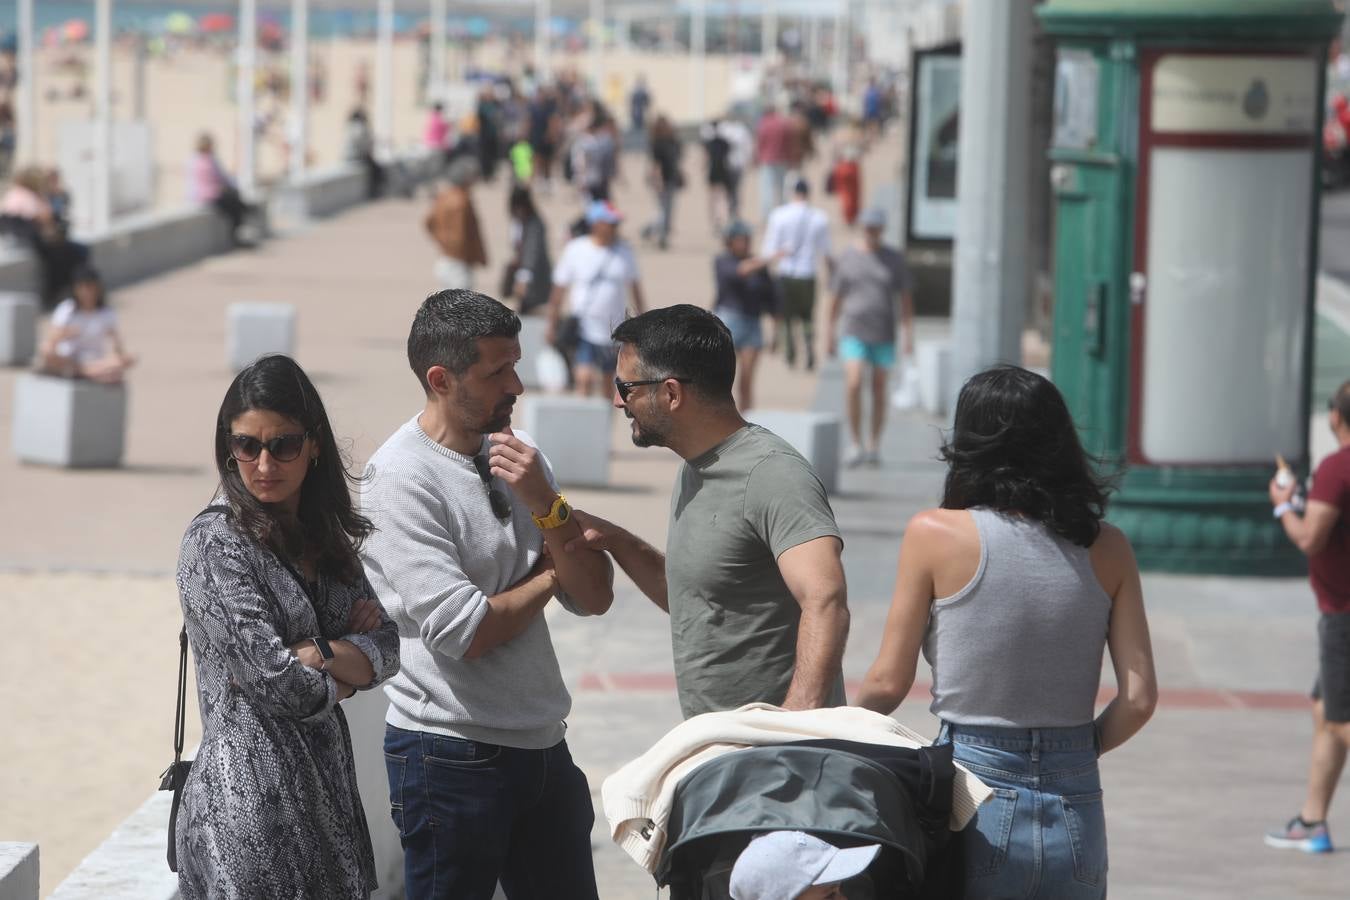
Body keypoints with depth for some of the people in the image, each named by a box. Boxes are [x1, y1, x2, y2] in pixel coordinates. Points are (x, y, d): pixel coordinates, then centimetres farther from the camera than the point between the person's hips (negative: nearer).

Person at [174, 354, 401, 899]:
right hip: (253, 797, -7)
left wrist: (317, 655, -13)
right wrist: (347, 675, 2)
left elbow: (387, 650, 5)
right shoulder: (215, 543, -11)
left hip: (325, 787, 7)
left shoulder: (323, 536, 12)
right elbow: (278, 685, -16)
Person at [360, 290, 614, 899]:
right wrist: (546, 579, -3)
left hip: (543, 746, 7)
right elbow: (463, 632, -21)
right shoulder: (400, 477, -14)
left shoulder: (515, 458, 9)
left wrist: (544, 501, -11)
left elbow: (594, 597, 5)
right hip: (452, 756, -7)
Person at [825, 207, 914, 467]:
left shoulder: (894, 258, 3)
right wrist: (830, 333, 9)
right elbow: (836, 297, 9)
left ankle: (874, 445, 18)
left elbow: (905, 297, 3)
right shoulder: (847, 258, 3)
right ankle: (856, 444, -8)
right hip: (853, 333, -1)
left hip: (883, 335, 1)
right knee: (853, 385, -17)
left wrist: (909, 333, -5)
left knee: (879, 390, 6)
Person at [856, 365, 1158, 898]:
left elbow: (889, 683, -1)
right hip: (1076, 809, 3)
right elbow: (1139, 698, 0)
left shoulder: (935, 535, -5)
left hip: (976, 803, -3)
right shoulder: (1107, 549, 3)